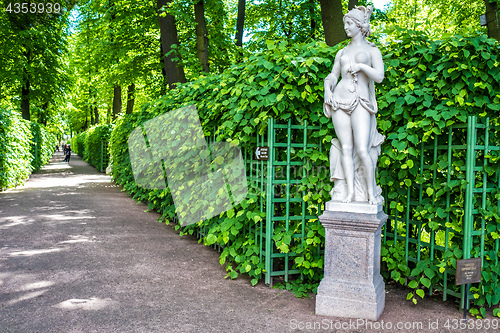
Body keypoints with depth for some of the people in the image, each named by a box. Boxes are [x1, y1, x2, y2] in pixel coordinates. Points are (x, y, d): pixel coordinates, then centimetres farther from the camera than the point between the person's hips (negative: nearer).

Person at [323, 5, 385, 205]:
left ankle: (371, 192, -2)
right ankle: (349, 192, 1)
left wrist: (361, 66, -6)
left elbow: (379, 77, -3)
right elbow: (332, 76, 20)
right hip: (340, 101, 4)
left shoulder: (372, 51, 9)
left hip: (361, 103, -4)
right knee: (345, 147, -2)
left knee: (362, 149, -14)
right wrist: (327, 89, 1)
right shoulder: (342, 52, 20)